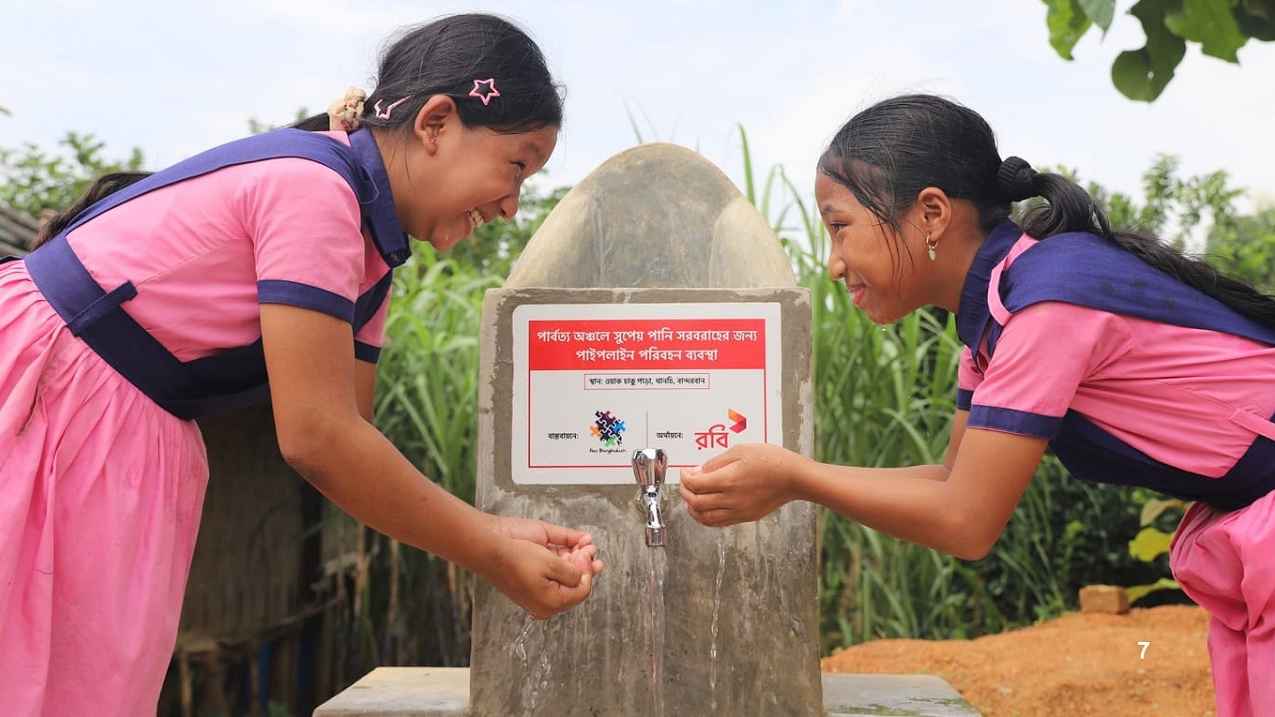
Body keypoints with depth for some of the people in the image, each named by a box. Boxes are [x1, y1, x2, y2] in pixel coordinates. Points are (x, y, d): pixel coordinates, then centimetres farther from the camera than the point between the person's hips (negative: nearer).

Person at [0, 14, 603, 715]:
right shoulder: (314, 184, -20)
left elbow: (342, 435, 7)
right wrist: (491, 557, -15)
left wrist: (493, 531, -2)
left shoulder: (367, 250, 8)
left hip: (126, 444, 9)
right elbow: (316, 440, -23)